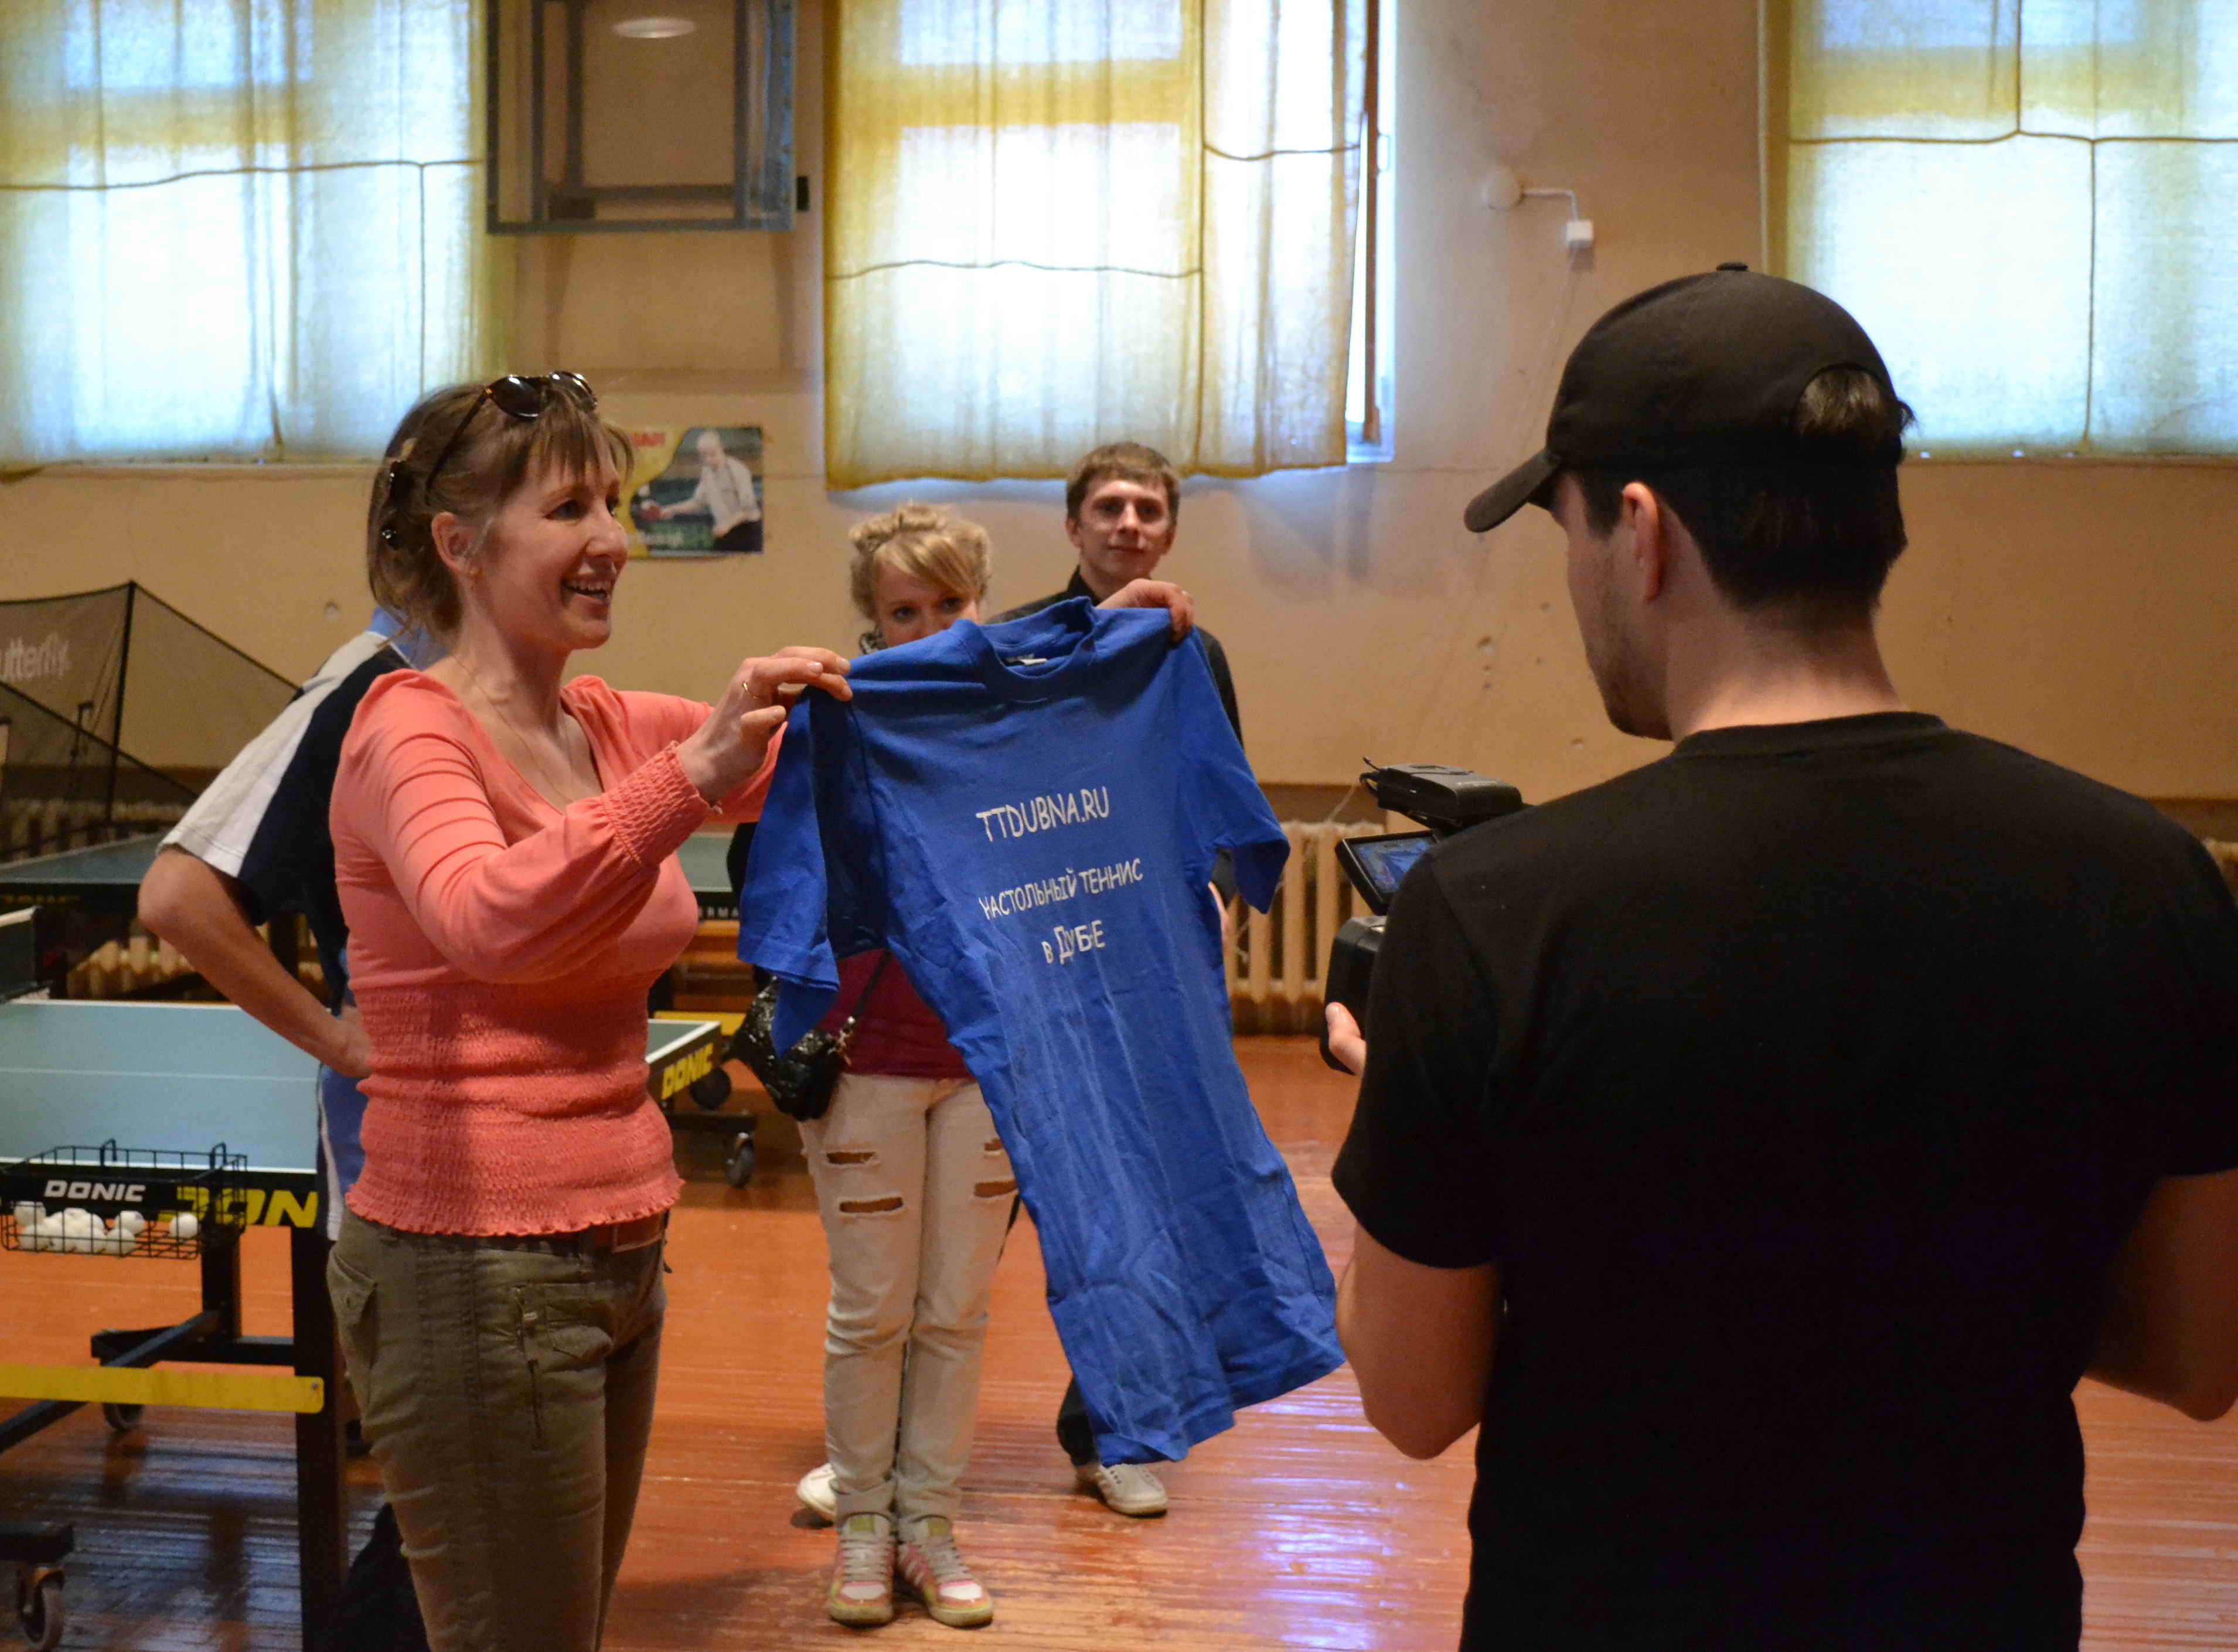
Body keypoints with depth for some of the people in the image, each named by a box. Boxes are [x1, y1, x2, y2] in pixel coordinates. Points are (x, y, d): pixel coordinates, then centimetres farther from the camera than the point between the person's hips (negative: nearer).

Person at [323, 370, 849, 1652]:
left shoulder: (608, 726, 9)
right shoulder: (412, 728, -13)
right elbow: (487, 918, -33)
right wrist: (693, 772, -43)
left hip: (618, 1252, 8)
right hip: (478, 1268, -8)